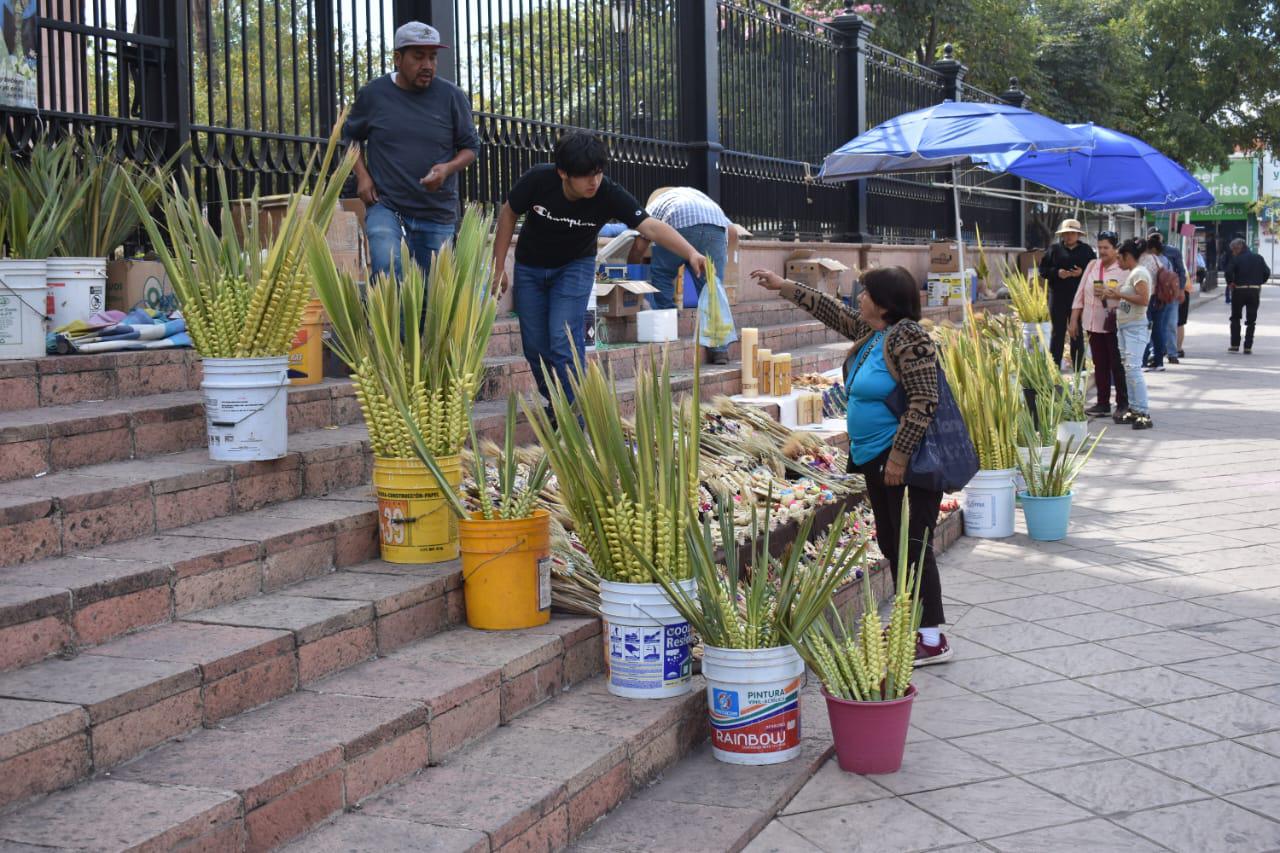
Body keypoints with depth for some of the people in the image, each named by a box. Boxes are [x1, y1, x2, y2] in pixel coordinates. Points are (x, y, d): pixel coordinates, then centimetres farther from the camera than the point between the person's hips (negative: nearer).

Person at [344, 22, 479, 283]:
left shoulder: (452, 97, -1)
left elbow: (470, 147, 7)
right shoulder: (373, 94, 1)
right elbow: (351, 137, 17)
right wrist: (362, 175, 0)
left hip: (437, 214, 1)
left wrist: (448, 168, -14)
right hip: (385, 207, -1)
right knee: (388, 272, -26)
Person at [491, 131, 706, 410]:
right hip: (530, 269, 2)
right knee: (535, 346, 5)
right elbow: (508, 214, -9)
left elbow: (652, 227, -38)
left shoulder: (610, 195, -29)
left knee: (563, 340, -19)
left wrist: (691, 253, -54)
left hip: (575, 267, -2)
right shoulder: (538, 180, -27)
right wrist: (498, 267, -7)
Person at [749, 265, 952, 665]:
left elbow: (924, 401, -23)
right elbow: (833, 311, 27)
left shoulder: (907, 337, -18)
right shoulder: (870, 331, 11)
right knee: (891, 543, 14)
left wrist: (899, 456, -23)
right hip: (876, 458, 10)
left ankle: (932, 639, -6)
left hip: (905, 458, -10)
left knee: (913, 544, -9)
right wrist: (783, 286, 31)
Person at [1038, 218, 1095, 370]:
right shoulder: (1054, 249, 7)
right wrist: (1057, 273, -14)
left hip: (1079, 297, 0)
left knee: (1077, 333, 4)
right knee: (1058, 331, 3)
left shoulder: (1087, 250, 7)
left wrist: (1082, 272, -14)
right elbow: (1043, 269, 4)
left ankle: (1079, 369, 9)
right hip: (1058, 296, 0)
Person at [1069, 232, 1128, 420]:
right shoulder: (1092, 265, 11)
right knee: (1100, 365, 11)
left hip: (1113, 325, -6)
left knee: (1117, 365, 1)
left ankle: (1123, 404, 11)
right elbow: (1080, 293, 13)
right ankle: (1103, 403, 19)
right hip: (1093, 324, 6)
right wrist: (1074, 320, 10)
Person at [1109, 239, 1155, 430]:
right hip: (1124, 326, 10)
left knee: (1133, 367, -15)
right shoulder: (1131, 273, 16)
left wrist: (1118, 295, -19)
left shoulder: (1140, 273, -12)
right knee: (1128, 368, 10)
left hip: (1136, 327, -10)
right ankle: (1134, 410, 15)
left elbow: (1144, 299, -22)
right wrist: (1109, 293, 14)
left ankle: (1144, 413, -16)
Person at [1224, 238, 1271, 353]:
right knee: (1251, 320, 7)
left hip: (1239, 291, -3)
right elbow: (1267, 272, 1)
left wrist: (1230, 283, -4)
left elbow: (1228, 271, -19)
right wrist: (1259, 283, 11)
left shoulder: (1236, 259, -6)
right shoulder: (1258, 258, 6)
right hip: (1255, 291, 3)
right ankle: (1248, 347, 3)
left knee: (1235, 318, 13)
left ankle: (1235, 345, 9)